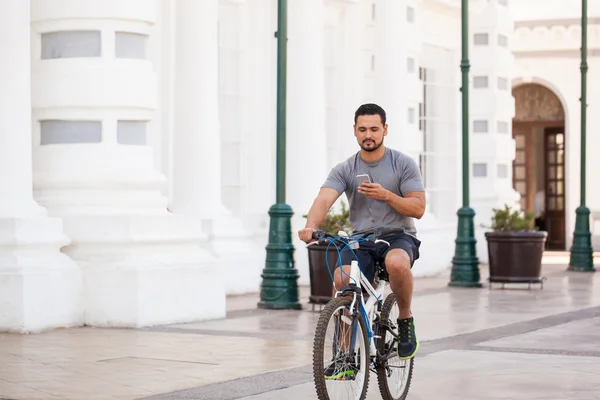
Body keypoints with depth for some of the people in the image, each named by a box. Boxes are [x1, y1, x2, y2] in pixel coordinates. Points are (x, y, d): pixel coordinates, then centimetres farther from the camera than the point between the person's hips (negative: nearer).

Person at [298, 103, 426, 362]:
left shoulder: (403, 164, 0)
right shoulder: (344, 170, 2)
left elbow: (418, 208, -5)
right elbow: (324, 199, -15)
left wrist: (386, 195, -21)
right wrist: (311, 226, -37)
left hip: (398, 236, -2)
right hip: (360, 241, 2)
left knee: (397, 263, -38)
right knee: (341, 279, -28)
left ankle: (406, 321, -10)